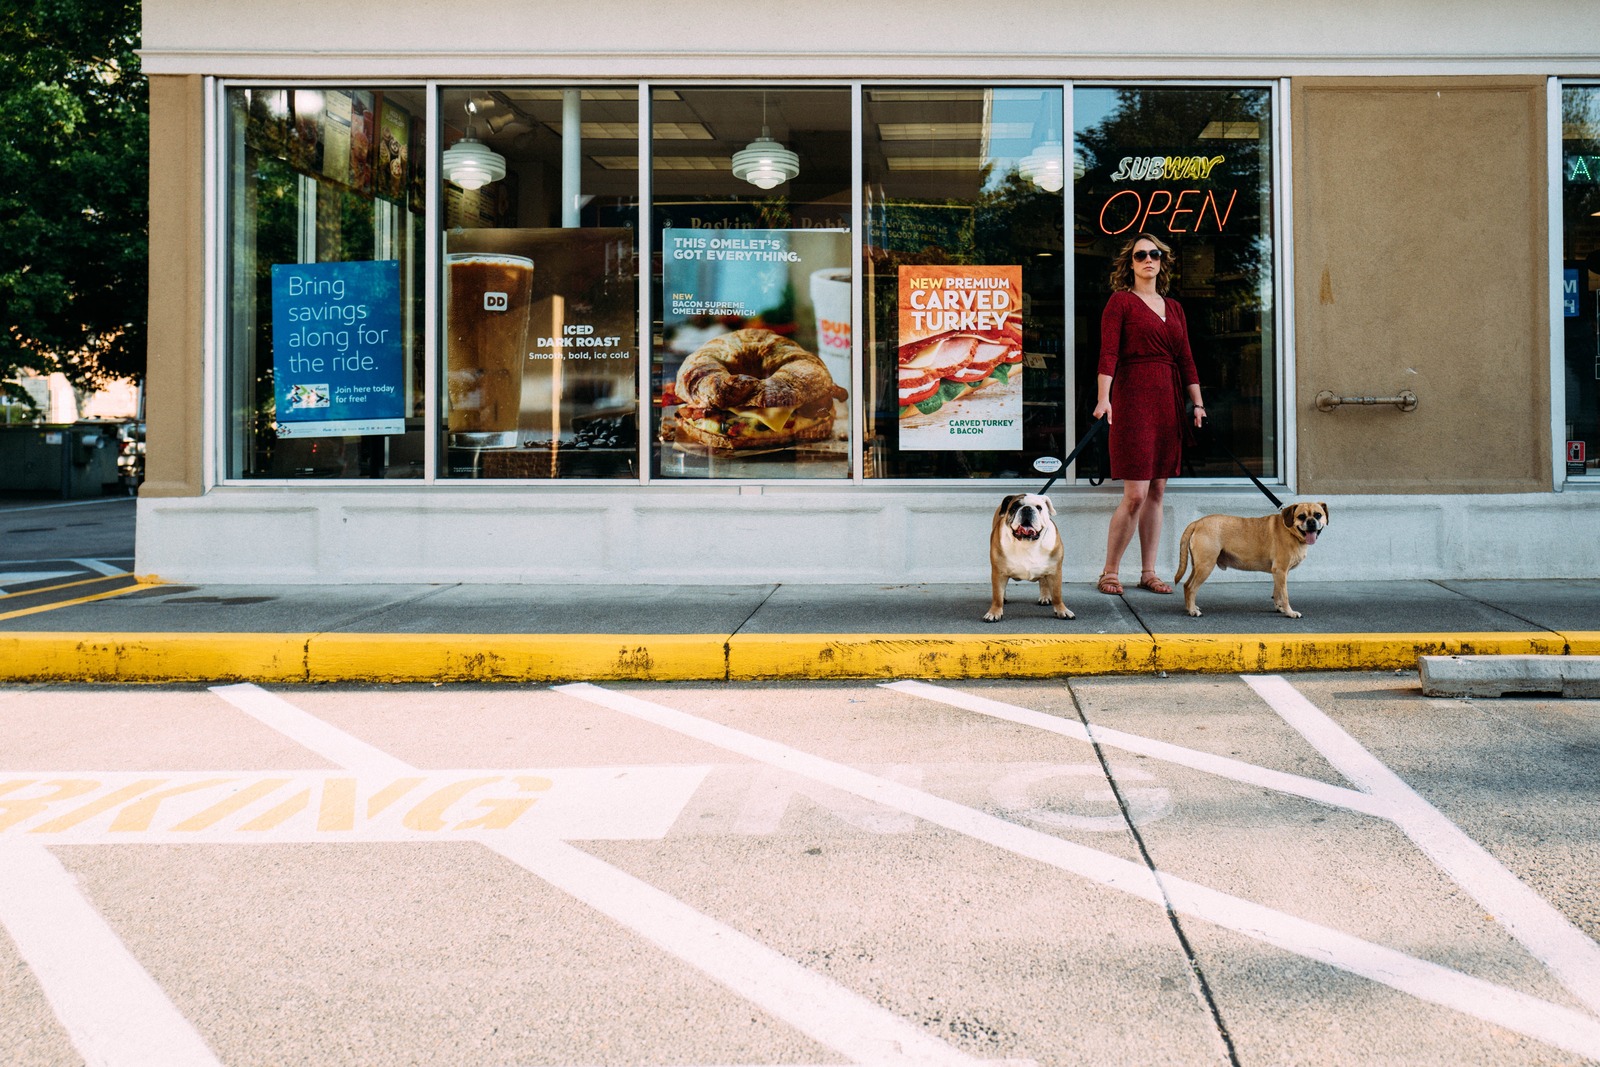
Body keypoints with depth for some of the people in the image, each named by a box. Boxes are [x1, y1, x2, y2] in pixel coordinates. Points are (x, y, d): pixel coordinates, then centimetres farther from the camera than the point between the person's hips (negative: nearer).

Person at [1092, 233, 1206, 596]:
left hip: (1168, 402, 6)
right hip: (1133, 399, -6)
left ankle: (1148, 573, 14)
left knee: (1157, 492, 8)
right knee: (1135, 494, -10)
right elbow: (1108, 353, -11)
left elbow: (1186, 360, 16)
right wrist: (1104, 398, -23)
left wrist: (1198, 404, 9)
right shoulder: (1121, 301, 0)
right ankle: (1109, 573, 1)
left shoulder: (1174, 308, 17)